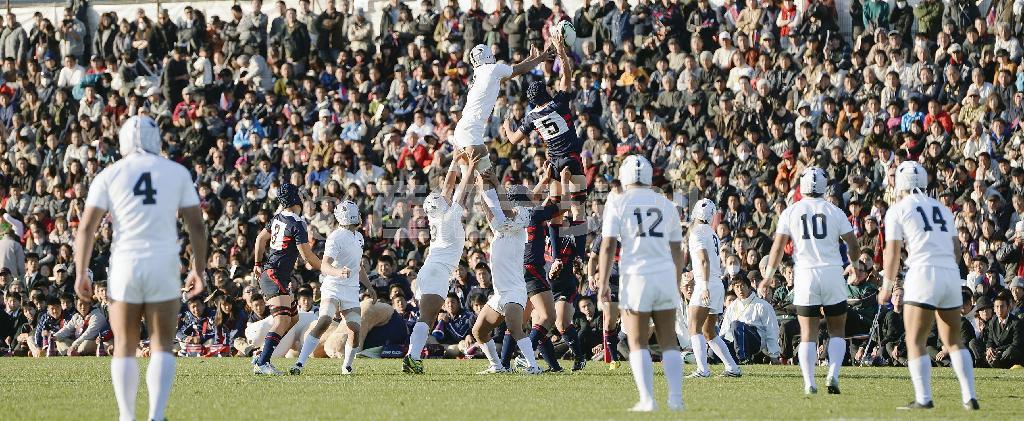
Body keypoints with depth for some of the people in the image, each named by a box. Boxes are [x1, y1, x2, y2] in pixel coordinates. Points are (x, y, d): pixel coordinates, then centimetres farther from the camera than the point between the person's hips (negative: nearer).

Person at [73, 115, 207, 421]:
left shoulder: (109, 175, 5)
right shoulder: (177, 173, 7)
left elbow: (87, 227, 0)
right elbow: (196, 226, 5)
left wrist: (81, 274, 4)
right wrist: (199, 269, 14)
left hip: (125, 265, 0)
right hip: (164, 266, 0)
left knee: (125, 347, 10)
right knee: (162, 346, 5)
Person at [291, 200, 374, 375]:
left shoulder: (358, 237, 17)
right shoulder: (337, 238, -13)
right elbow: (324, 266, -24)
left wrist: (368, 286, 32)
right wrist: (338, 272, -44)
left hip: (351, 291, 7)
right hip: (333, 287, -7)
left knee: (355, 331, -6)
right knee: (324, 322, -25)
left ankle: (347, 366, 18)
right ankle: (300, 363, -26)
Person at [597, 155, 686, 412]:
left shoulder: (618, 205, 0)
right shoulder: (666, 205, 11)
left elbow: (608, 246, -7)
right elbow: (676, 250, 15)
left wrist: (602, 283, -1)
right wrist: (677, 284, 24)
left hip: (636, 276, -3)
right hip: (665, 275, 3)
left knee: (638, 343, 3)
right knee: (669, 342, 8)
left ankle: (647, 400, -7)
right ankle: (676, 398, 0)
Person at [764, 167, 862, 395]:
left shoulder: (791, 213, 3)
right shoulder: (834, 212, 4)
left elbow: (778, 247, 1)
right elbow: (853, 245, 7)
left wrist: (768, 276, 13)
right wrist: (855, 265, 27)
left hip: (805, 274, 0)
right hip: (833, 272, 0)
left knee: (808, 334, 4)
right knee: (837, 330, 11)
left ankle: (809, 383, -5)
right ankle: (833, 373, -8)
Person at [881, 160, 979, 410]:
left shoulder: (898, 210, 4)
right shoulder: (943, 209, 21)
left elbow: (892, 252, 0)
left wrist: (886, 287, 9)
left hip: (924, 274, -5)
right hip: (951, 274, 5)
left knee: (915, 342, -3)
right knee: (954, 341, 14)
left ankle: (923, 399, -15)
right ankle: (970, 397, 7)